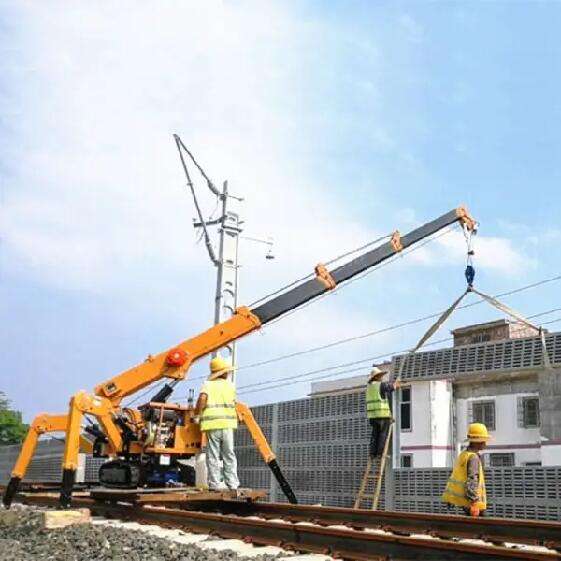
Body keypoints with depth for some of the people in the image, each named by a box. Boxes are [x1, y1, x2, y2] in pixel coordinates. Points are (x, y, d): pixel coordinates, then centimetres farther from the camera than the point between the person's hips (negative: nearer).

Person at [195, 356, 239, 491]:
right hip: (227, 425, 1)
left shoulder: (208, 384, 1)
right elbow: (233, 404, 12)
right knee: (229, 455, 11)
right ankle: (232, 483, 9)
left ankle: (215, 482, 2)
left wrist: (198, 413, -4)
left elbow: (202, 397, -17)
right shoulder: (230, 386, 9)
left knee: (213, 455, 5)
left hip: (212, 425, -1)